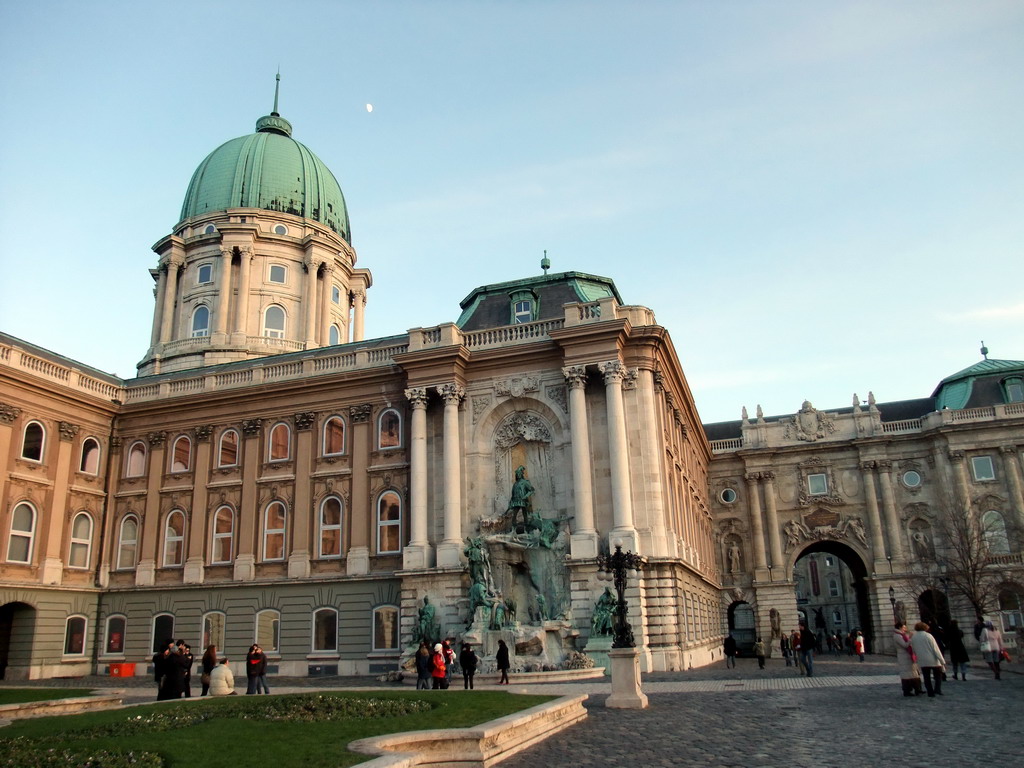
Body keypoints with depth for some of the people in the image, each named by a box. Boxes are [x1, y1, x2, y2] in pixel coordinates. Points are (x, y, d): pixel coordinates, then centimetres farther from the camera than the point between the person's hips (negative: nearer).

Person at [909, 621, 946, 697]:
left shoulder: (913, 638, 3)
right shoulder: (928, 635, -10)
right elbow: (936, 649, -12)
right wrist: (942, 661, -9)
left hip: (922, 661, 3)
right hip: (933, 660, -3)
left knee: (926, 677, 11)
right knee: (938, 675, 14)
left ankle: (930, 693, 9)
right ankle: (937, 689, 0)